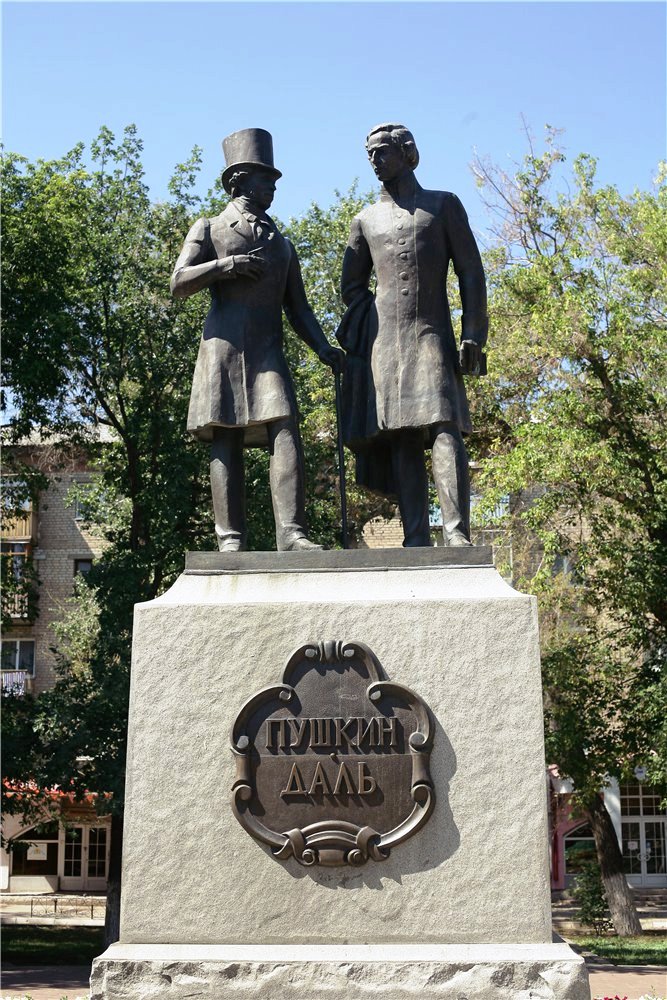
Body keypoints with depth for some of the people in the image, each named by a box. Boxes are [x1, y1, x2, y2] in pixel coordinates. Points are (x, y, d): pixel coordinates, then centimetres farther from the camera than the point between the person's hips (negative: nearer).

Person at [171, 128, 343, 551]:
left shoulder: (282, 244, 28)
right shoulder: (209, 229, 17)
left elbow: (298, 307, 21)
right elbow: (179, 283, 5)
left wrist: (322, 346, 4)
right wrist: (226, 265, -7)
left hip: (268, 351, 3)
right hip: (223, 346, -3)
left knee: (286, 431, -16)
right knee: (226, 442, -8)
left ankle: (292, 532, -24)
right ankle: (231, 539, -9)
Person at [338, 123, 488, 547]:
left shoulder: (445, 205, 12)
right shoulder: (366, 221, 18)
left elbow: (471, 273, 6)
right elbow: (351, 286, 22)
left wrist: (473, 335, -5)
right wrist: (371, 327, 6)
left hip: (434, 337, -2)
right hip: (384, 342, 2)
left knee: (445, 426, -18)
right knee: (402, 439, -6)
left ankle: (458, 534, -26)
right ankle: (417, 539, -10)